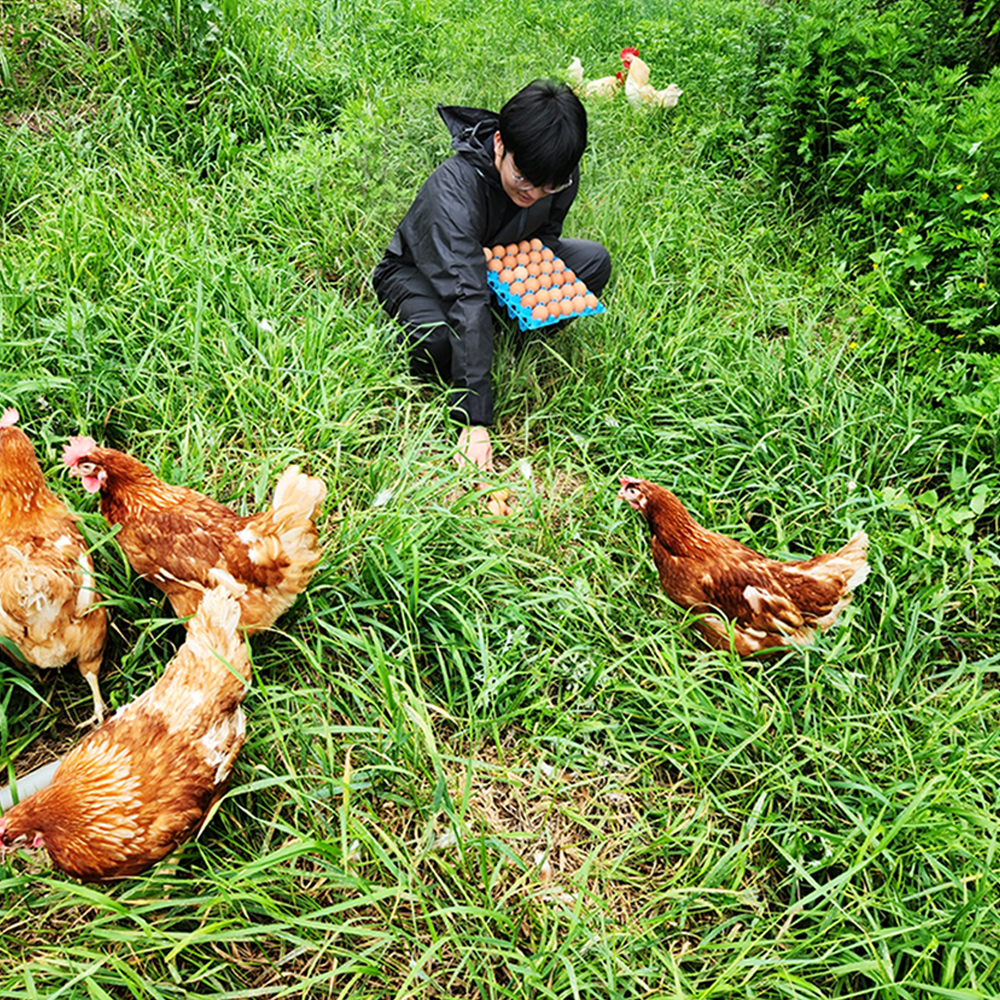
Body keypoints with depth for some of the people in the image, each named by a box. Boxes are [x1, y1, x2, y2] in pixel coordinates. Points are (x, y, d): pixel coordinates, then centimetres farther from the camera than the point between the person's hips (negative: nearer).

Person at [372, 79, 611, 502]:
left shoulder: (558, 175, -20)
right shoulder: (454, 188, -38)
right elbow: (466, 299, -46)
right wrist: (475, 423, -49)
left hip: (502, 259, 5)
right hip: (417, 273, -5)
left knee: (595, 261, -16)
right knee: (442, 340, -39)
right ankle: (422, 373, -3)